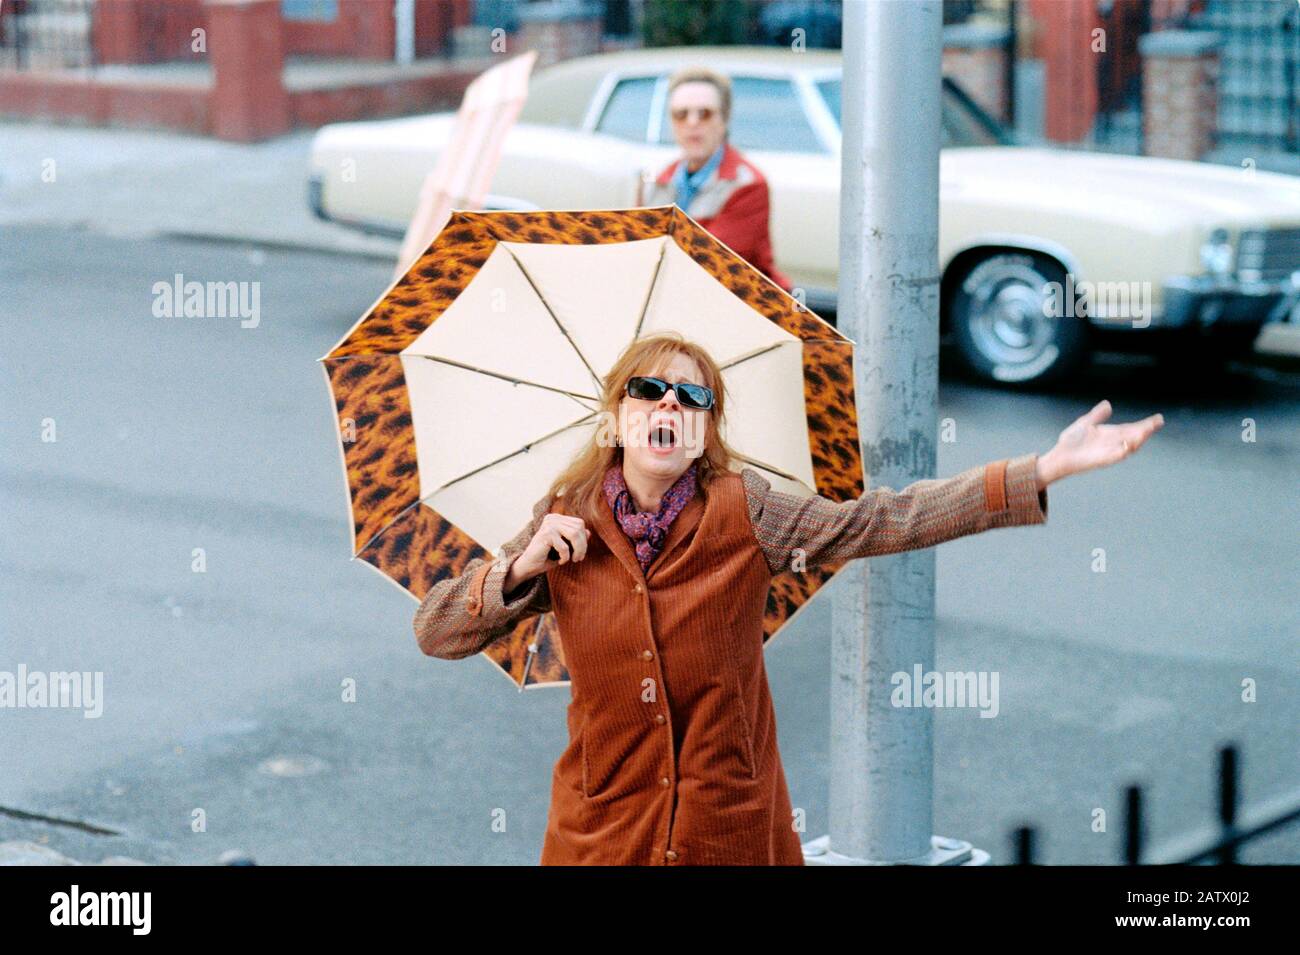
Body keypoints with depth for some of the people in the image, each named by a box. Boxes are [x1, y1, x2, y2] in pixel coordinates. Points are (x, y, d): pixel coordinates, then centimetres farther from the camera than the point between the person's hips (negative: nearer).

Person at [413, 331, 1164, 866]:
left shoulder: (745, 512, -3)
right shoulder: (562, 529, 0)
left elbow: (885, 521, -12)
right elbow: (435, 633, 2)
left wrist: (1046, 470, -20)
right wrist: (523, 566, -15)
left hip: (733, 827, 0)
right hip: (601, 831, 0)